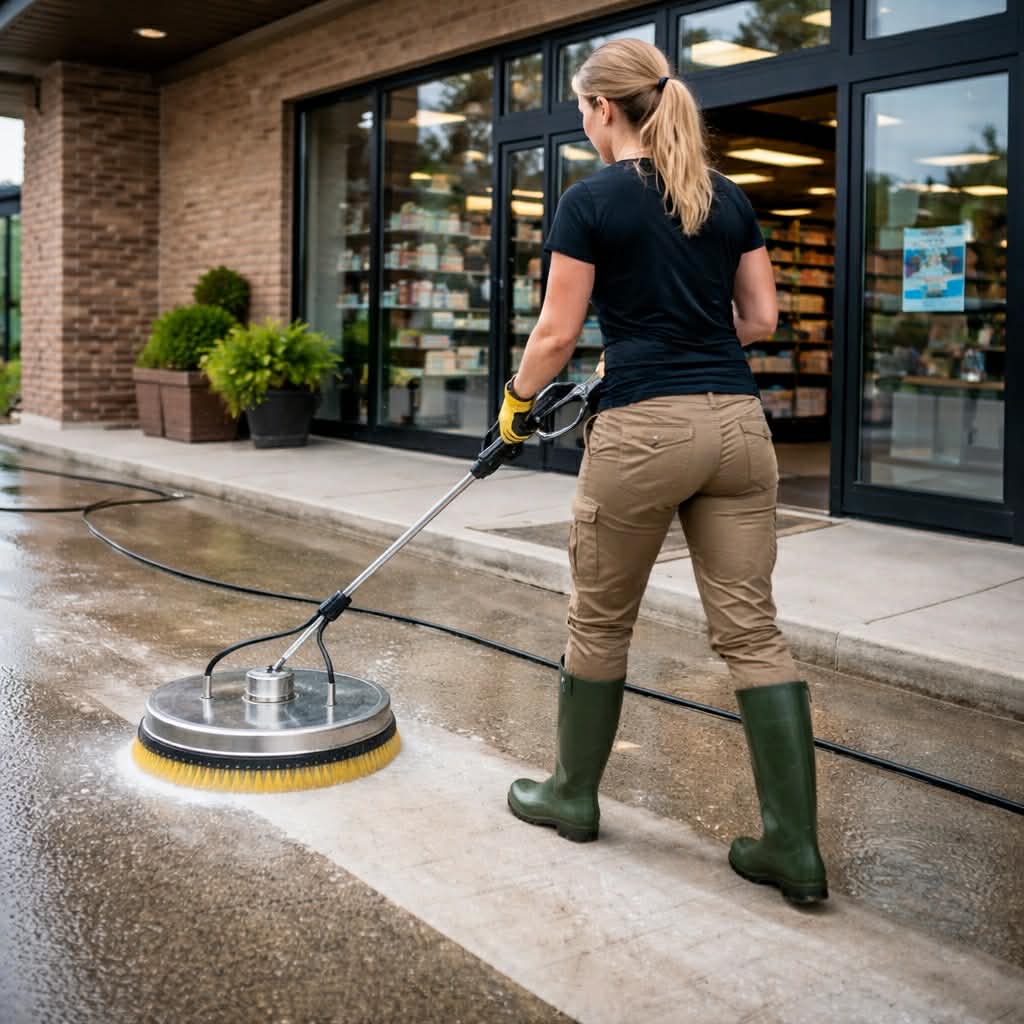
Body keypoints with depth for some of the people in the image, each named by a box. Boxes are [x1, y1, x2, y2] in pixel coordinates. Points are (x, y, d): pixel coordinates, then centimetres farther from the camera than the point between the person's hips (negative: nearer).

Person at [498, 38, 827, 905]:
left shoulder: (592, 200, -3)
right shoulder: (729, 198, 13)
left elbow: (557, 333, -4)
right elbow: (761, 319, 14)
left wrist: (518, 402, 14)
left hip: (644, 431, -5)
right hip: (738, 424, 5)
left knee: (600, 621, 13)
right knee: (753, 631, 6)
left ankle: (574, 796, 30)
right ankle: (795, 845, 6)